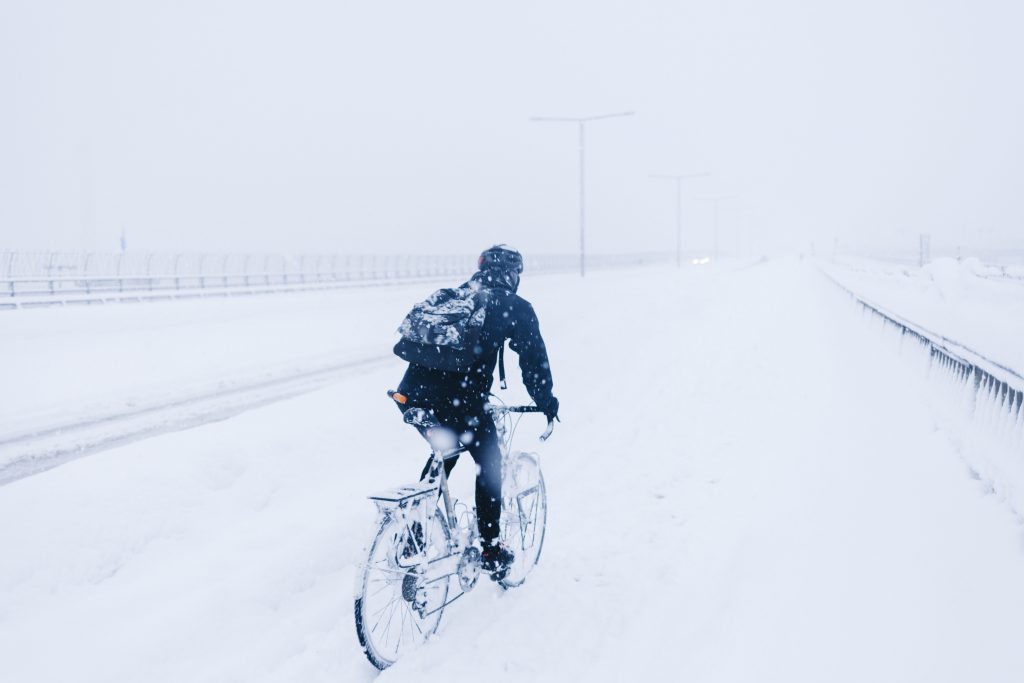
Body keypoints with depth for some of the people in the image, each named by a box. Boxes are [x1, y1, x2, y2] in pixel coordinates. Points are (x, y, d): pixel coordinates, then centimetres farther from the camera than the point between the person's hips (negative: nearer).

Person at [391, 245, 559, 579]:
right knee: (489, 462, 16)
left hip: (413, 394, 6)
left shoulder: (450, 297, 24)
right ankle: (491, 551, 20)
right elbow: (533, 359, 7)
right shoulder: (515, 307, 8)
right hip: (459, 400, -5)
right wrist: (546, 401, 20)